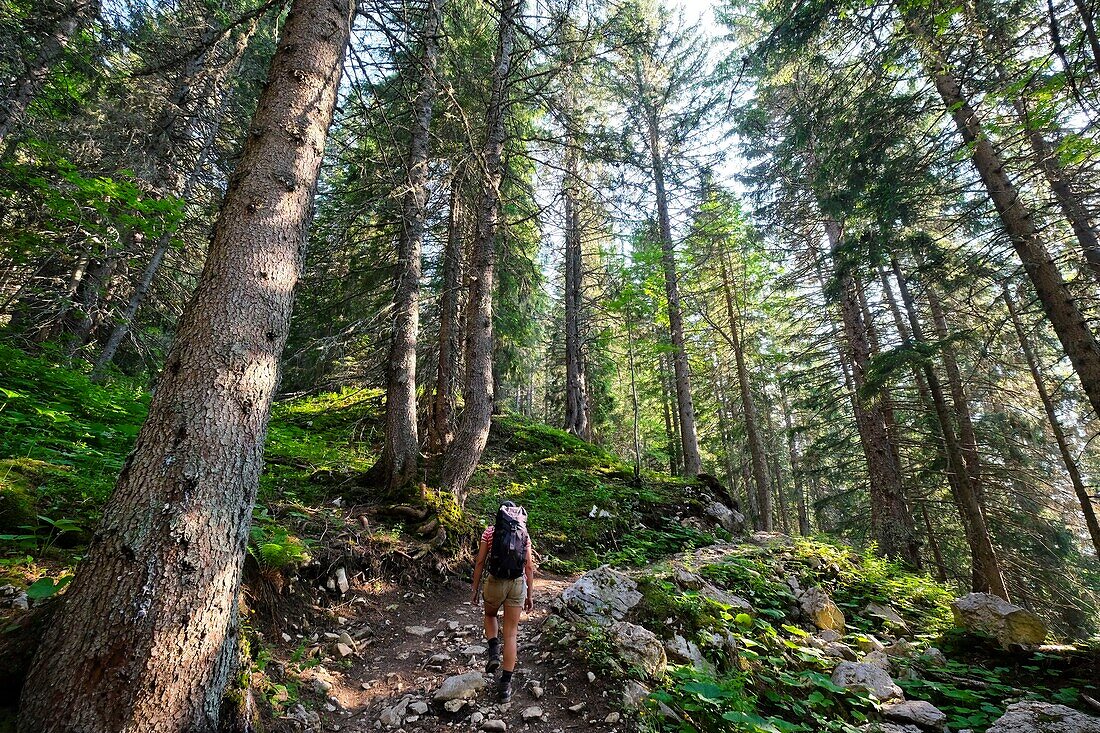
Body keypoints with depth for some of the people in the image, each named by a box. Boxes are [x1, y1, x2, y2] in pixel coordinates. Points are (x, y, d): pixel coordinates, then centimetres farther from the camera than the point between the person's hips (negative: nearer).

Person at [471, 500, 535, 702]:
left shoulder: (489, 532, -1)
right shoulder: (524, 535, 3)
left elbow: (480, 562, -2)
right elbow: (529, 567, 3)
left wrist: (475, 589, 8)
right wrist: (530, 595, 12)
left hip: (495, 582, -1)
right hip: (518, 585, 1)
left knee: (490, 615, 31)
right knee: (511, 634, 11)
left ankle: (494, 653, 12)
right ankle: (506, 684, 13)